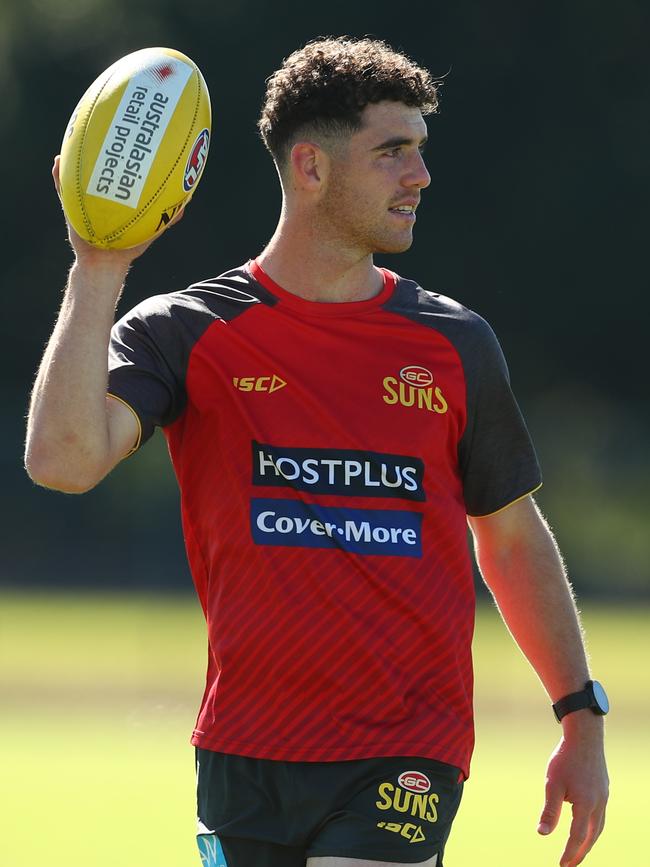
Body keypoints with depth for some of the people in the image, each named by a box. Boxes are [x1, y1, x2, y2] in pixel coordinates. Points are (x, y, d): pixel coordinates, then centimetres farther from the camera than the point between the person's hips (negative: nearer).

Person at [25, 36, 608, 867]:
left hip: (405, 762, 0)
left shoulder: (454, 344, 7)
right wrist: (98, 270, -20)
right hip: (243, 758, 0)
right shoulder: (188, 334, -1)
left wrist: (582, 719, 14)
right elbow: (63, 458, -18)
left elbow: (513, 536, 17)